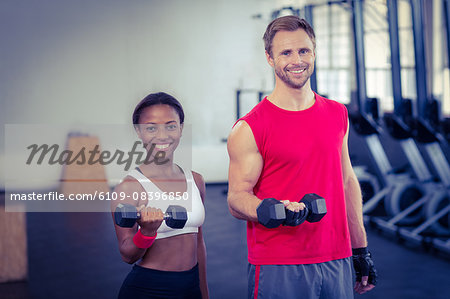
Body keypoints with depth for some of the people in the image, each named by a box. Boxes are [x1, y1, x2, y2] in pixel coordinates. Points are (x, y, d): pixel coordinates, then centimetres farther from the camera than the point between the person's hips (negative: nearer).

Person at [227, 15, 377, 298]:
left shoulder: (337, 114, 8)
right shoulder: (249, 129, -8)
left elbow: (348, 182, 14)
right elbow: (237, 197, -8)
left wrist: (361, 249, 14)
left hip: (337, 262, 5)